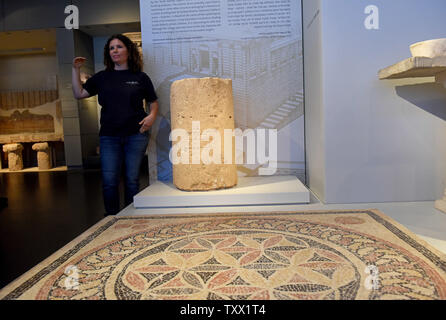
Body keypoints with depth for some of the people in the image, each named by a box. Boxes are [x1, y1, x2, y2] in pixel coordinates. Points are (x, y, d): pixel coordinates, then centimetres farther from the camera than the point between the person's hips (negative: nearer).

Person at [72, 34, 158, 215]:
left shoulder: (140, 77, 6)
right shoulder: (102, 78, 12)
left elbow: (153, 102, 10)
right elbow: (79, 94, 14)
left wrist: (152, 116, -9)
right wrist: (76, 70, 8)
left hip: (136, 135, -2)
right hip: (109, 136, 2)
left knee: (132, 180, 4)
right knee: (109, 181, 1)